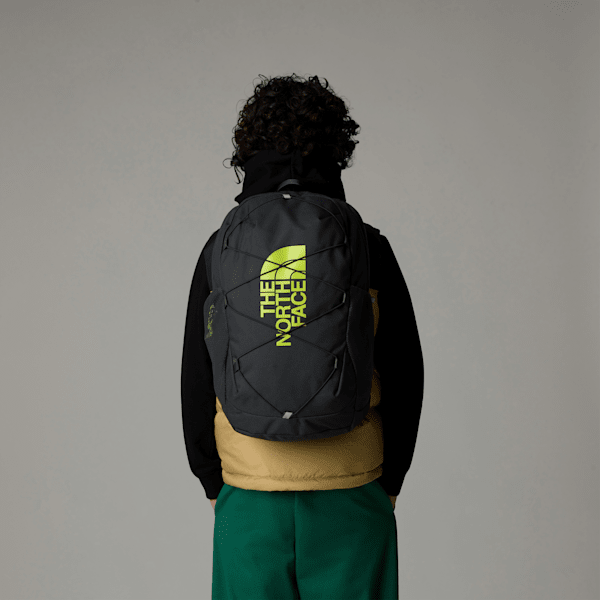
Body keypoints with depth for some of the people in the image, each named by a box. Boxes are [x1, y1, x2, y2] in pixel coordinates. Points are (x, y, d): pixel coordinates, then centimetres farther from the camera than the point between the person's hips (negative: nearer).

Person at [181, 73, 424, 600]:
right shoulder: (369, 250, -6)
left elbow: (197, 378, 0)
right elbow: (405, 373, -1)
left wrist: (214, 481, 13)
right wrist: (387, 480, 11)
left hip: (250, 498, 1)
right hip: (351, 496, 0)